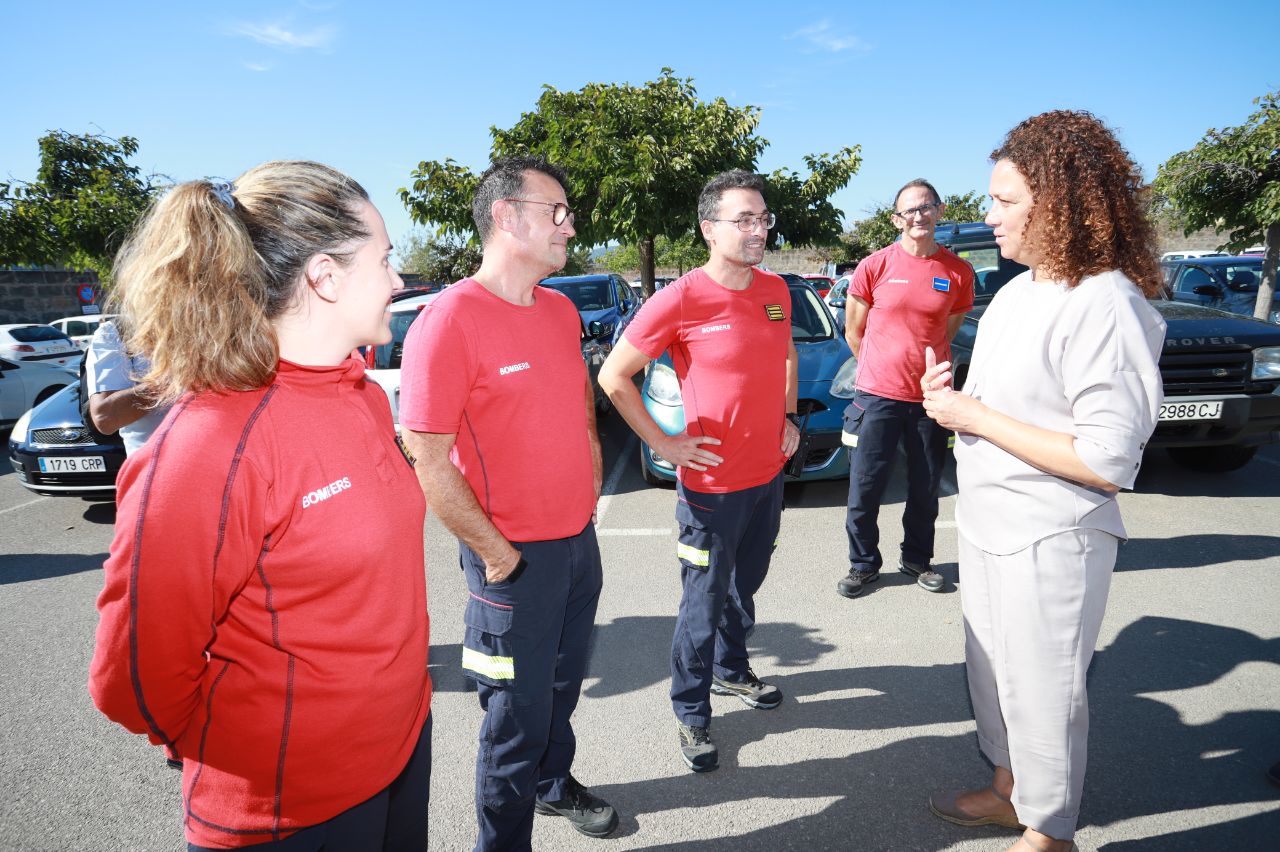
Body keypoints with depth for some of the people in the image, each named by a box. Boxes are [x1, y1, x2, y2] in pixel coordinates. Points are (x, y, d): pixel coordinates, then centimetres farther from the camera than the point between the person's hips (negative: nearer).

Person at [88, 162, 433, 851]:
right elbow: (137, 680, -18)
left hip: (404, 742, 7)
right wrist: (258, 759, -4)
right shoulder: (207, 447, -26)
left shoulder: (365, 399, -2)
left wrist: (399, 695, 11)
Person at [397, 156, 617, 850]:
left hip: (580, 541, 7)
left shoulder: (561, 311, 5)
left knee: (563, 683, 25)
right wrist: (496, 552, -15)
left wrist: (588, 494, 12)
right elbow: (426, 460, -19)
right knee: (518, 713, 7)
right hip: (516, 558, -7)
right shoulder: (449, 320, -19)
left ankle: (555, 783, 50)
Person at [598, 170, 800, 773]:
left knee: (745, 586, 23)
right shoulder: (681, 300, -18)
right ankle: (691, 712, 25)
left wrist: (788, 415, 11)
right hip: (712, 484, -6)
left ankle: (730, 669, 47)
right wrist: (663, 444, -14)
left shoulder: (775, 291, 2)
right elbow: (613, 375, -13)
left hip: (769, 475, 6)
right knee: (705, 604, 6)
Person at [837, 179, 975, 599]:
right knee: (864, 488, 3)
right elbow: (853, 332, 5)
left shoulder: (958, 272, 1)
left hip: (930, 396, 2)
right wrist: (882, 369, 11)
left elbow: (948, 330, 15)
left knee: (926, 489, 13)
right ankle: (863, 564, 21)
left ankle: (917, 558, 33)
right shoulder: (874, 267, -4)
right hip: (876, 395, -2)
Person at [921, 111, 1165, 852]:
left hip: (1049, 540, -9)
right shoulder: (1019, 289, 7)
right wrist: (952, 396, -1)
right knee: (994, 672, 23)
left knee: (1044, 692, 8)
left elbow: (1108, 461, -25)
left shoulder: (1104, 305, -21)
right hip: (988, 525, 9)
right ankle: (1009, 792, 45)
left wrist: (976, 417, -22)